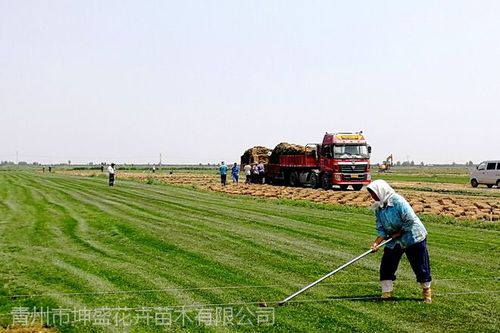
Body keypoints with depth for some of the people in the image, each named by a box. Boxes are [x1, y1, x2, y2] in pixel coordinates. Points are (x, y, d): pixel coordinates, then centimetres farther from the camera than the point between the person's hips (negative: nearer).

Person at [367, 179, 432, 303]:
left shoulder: (398, 201, -24)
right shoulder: (378, 207, -2)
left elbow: (410, 220, -25)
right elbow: (381, 229, -3)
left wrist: (399, 233, -17)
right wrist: (376, 243, -17)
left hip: (412, 238, -6)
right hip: (394, 241, 6)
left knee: (420, 266, 2)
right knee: (386, 265, 1)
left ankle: (426, 291, 22)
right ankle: (386, 293, 12)